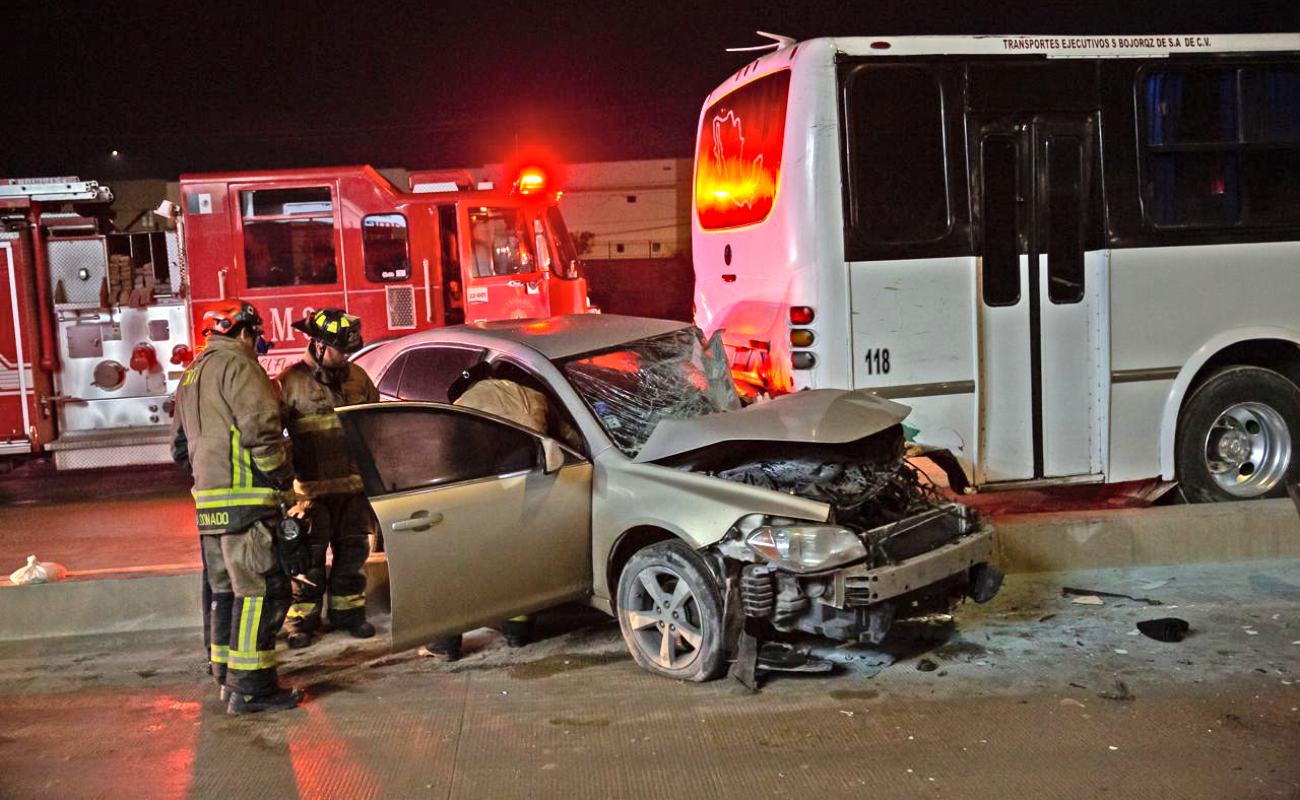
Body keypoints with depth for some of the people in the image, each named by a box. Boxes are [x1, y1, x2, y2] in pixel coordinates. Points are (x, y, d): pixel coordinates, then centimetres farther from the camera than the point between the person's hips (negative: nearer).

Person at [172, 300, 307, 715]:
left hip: (209, 503, 10)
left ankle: (227, 675, 25)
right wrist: (282, 477, -10)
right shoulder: (238, 366, -9)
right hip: (246, 500, -10)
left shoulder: (191, 375, 22)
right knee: (261, 591, -8)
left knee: (226, 590, 17)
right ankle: (250, 686, -8)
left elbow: (181, 445, 27)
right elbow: (261, 430, -19)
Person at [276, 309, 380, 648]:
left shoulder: (357, 377, 11)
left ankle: (348, 611, 25)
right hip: (312, 491, -4)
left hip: (354, 486, 4)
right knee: (309, 559, 0)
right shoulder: (290, 383, -3)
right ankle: (301, 619, 12)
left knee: (352, 554, 12)